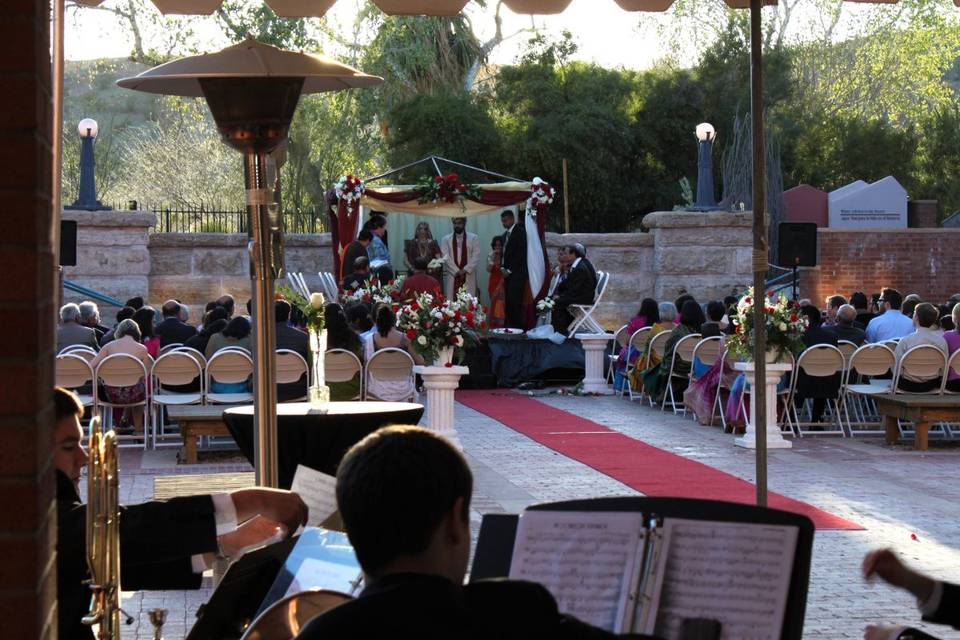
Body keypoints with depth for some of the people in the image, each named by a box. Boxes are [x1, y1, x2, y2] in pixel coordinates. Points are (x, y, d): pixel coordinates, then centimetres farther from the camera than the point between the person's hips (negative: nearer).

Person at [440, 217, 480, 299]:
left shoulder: (473, 238, 7)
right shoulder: (446, 239, 8)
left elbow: (476, 257, -1)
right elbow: (446, 258, -1)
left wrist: (465, 270, -12)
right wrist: (457, 272, -10)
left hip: (469, 277, -1)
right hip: (452, 277, 1)